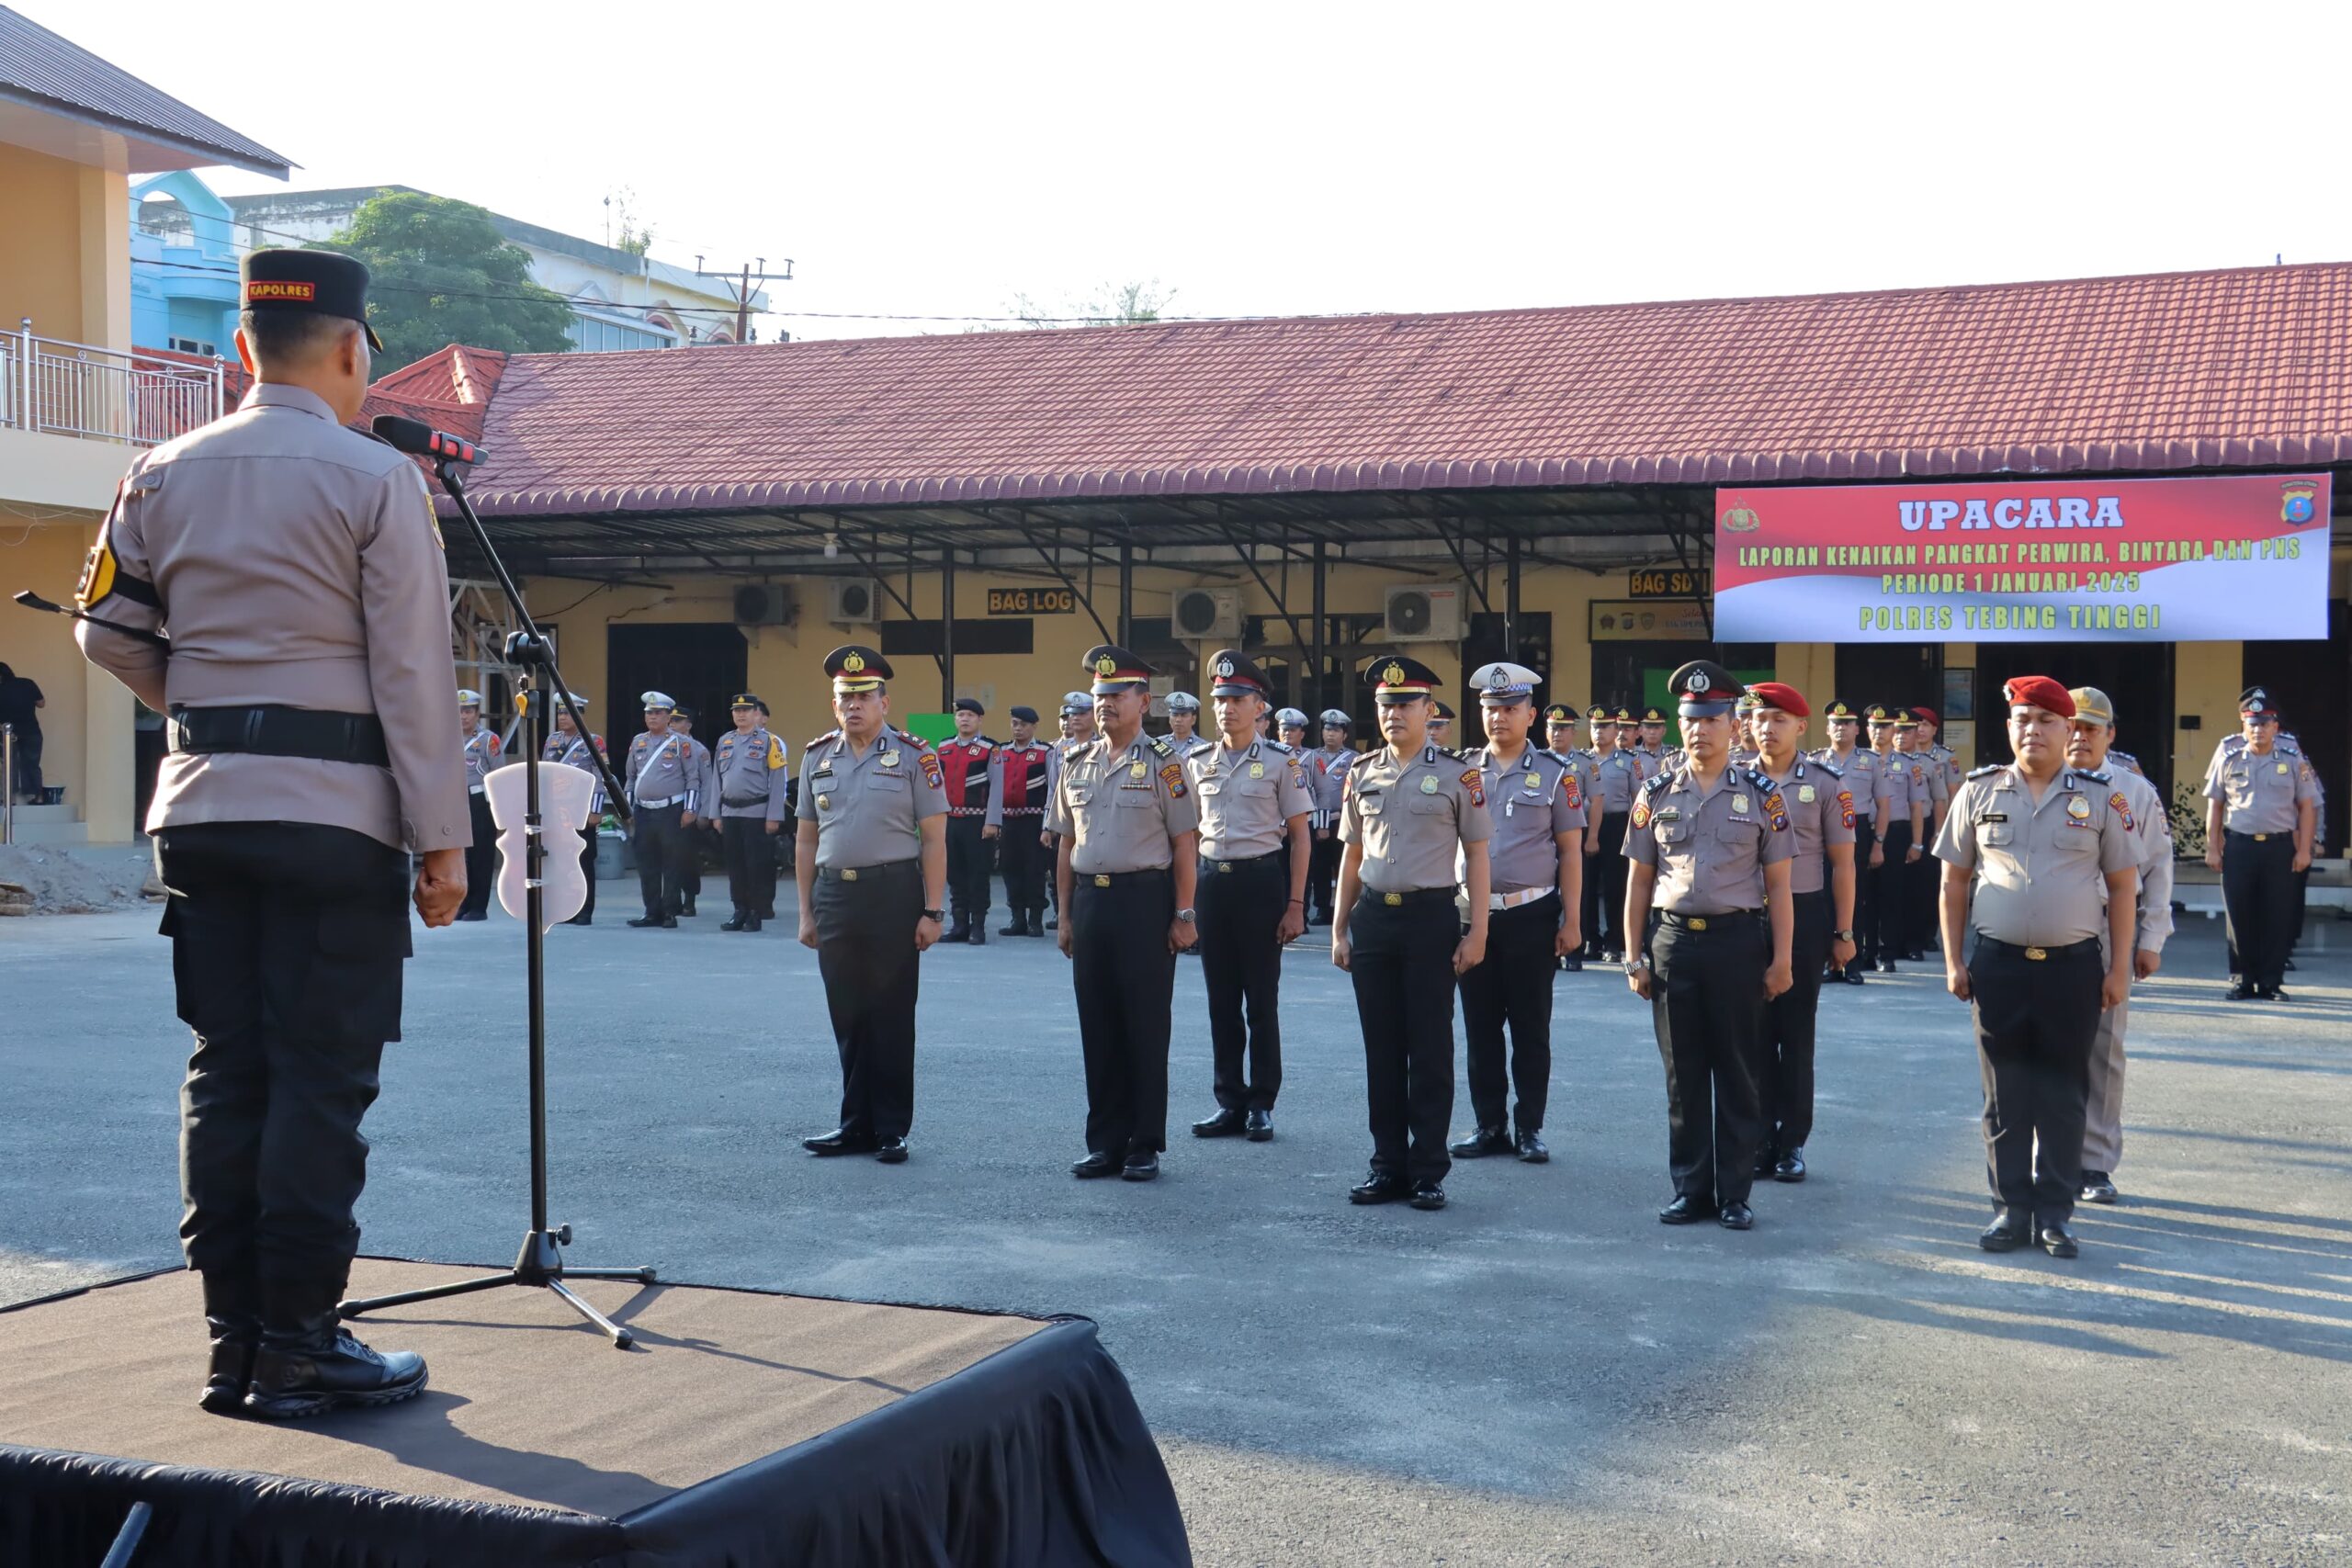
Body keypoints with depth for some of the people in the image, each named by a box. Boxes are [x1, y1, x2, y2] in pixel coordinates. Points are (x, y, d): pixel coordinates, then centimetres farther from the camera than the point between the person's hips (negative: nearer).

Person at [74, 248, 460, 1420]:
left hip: (201, 807, 5)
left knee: (225, 1072, 10)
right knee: (321, 1080, -1)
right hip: (336, 809, -5)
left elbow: (105, 631, 13)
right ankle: (298, 1351, 2)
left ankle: (232, 1342, 14)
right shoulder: (376, 480, -7)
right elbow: (412, 673, -9)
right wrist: (441, 836, -7)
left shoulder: (164, 476, 8)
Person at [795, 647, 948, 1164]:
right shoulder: (817, 756, 9)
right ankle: (856, 1125, 19)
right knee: (847, 1017, 10)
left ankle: (892, 1130, 11)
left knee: (892, 1017, 2)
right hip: (834, 895, 4)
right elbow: (807, 839, 13)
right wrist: (806, 911, 9)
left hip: (893, 894, -4)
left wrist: (931, 912, -10)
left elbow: (934, 840, -4)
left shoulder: (914, 757, -3)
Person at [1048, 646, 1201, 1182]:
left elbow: (1184, 843, -6)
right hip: (1090, 901, 5)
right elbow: (1066, 843, 15)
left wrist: (1183, 916, -9)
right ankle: (1105, 1142, 18)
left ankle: (1145, 1145, 11)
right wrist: (1066, 914, 12)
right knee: (1097, 1026, 9)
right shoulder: (1077, 764, 10)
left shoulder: (1162, 762, -5)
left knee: (1145, 1026, 2)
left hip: (1145, 901, -5)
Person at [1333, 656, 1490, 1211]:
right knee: (1381, 1048, 8)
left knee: (1430, 1050, 2)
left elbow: (1477, 857, -1)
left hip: (1431, 917, -4)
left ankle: (1429, 1171, 10)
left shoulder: (1457, 775, -3)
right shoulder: (1362, 774, 9)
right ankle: (1388, 1165, 17)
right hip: (1373, 918, 4)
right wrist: (1339, 929, 11)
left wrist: (1477, 932, -6)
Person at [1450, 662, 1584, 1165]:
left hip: (1532, 915, -3)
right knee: (1480, 1025, 8)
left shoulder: (1555, 774, -1)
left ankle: (1530, 1128, 12)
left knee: (1531, 1028, 4)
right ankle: (1489, 1125, 17)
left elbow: (1571, 852, 0)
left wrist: (1571, 922, -6)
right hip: (1473, 913, 3)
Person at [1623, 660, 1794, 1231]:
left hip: (1738, 941, -2)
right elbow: (1639, 880, 8)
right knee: (1683, 1073, 8)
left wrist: (1781, 959, -4)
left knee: (1737, 1073, 5)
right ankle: (1690, 1188, 17)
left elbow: (1778, 885, 1)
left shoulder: (1761, 796, 0)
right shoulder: (1656, 795, 5)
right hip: (1673, 941, 2)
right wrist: (1634, 955, 4)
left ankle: (1734, 1193, 14)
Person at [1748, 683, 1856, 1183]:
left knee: (1796, 1032, 5)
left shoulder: (1827, 783, -2)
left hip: (1805, 914, -2)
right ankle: (1761, 1137, 15)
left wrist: (1844, 933, -2)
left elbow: (1842, 863, 0)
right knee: (1755, 1031, 6)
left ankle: (1792, 1142, 14)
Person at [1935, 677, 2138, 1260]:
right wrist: (1954, 961, 3)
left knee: (2064, 1096, 6)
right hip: (1997, 965, 1)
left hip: (2074, 966, 0)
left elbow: (2122, 885, 5)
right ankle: (2011, 1207, 15)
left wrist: (2119, 968, 1)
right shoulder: (1979, 792, 4)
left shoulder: (2099, 797, 2)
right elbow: (1954, 880, 8)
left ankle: (2055, 1212, 14)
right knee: (2005, 1096, 6)